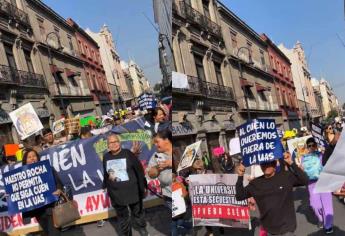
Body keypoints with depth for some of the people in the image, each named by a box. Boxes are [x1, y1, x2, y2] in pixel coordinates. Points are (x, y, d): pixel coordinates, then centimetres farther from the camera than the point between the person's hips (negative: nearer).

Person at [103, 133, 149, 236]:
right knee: (122, 217, 13)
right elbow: (105, 174, 15)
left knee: (137, 212, 17)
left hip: (132, 191, -2)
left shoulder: (127, 153, -10)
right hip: (116, 194, 2)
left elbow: (139, 170, -6)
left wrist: (143, 186, -6)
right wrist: (105, 186, 22)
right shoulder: (106, 157, 0)